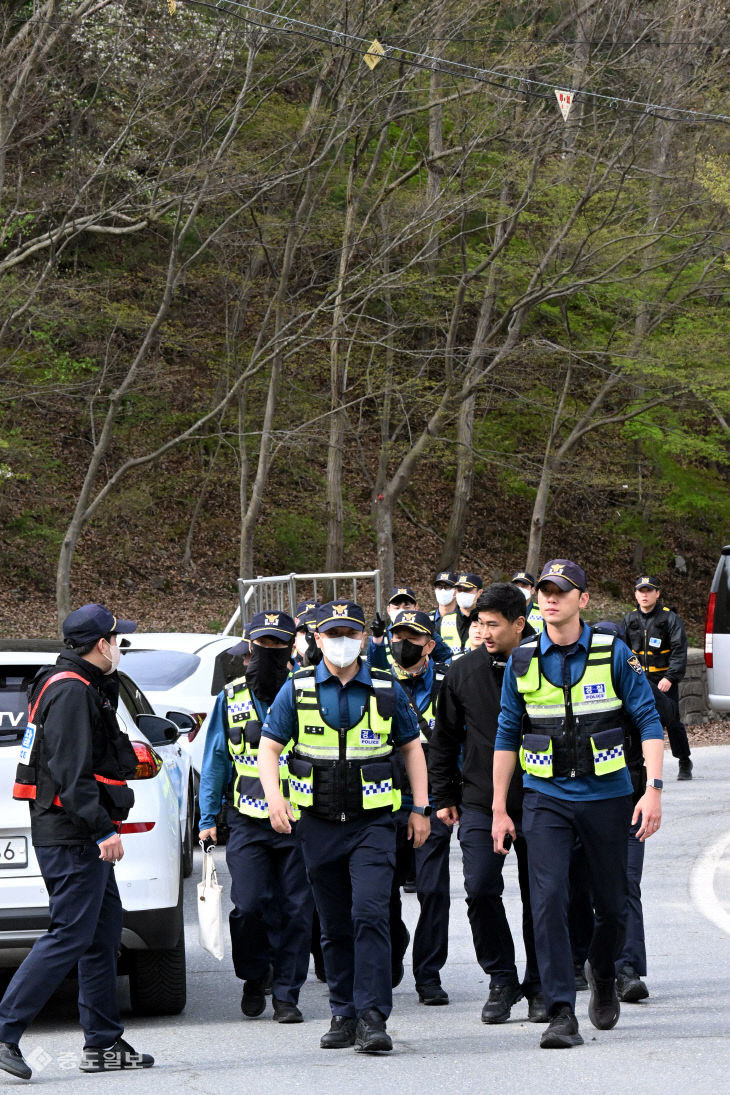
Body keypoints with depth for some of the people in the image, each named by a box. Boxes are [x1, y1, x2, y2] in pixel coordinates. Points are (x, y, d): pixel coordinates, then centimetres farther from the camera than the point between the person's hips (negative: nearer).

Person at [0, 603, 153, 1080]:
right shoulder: (71, 692, -15)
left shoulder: (84, 688, 18)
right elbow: (71, 772, -22)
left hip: (83, 839, 11)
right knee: (70, 935, -12)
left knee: (104, 934, 12)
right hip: (73, 839, -11)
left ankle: (104, 1044, 16)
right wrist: (104, 829, -24)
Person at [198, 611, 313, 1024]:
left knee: (296, 910, 0)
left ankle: (287, 994, 10)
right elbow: (216, 761, 14)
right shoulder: (231, 698, 10)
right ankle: (254, 979, 14)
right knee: (250, 905, -10)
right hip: (248, 822, 0)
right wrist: (208, 817, 8)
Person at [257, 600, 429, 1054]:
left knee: (370, 915, -16)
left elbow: (412, 747, 12)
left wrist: (421, 808, 8)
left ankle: (373, 1017, -17)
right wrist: (274, 796, -10)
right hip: (320, 825, 2)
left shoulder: (387, 689, 3)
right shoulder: (298, 690, 3)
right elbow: (269, 747, 6)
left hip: (373, 824, -2)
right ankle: (344, 1016, 17)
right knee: (335, 926, 8)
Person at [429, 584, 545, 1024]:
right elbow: (444, 740, 13)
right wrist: (444, 797, 10)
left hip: (537, 803, -1)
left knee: (538, 896, 4)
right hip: (480, 802, 1)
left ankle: (539, 986, 18)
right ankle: (502, 980, 4)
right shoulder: (464, 672, 3)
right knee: (481, 890, -10)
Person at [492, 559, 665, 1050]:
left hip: (607, 794, 0)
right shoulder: (522, 662, 2)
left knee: (612, 903, 9)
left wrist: (653, 789, -11)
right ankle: (562, 1014, -12)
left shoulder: (614, 653, -3)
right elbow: (508, 736, 9)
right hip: (547, 798, 0)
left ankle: (603, 976, 39)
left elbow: (649, 720, -2)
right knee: (549, 898, -14)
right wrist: (499, 808, 7)